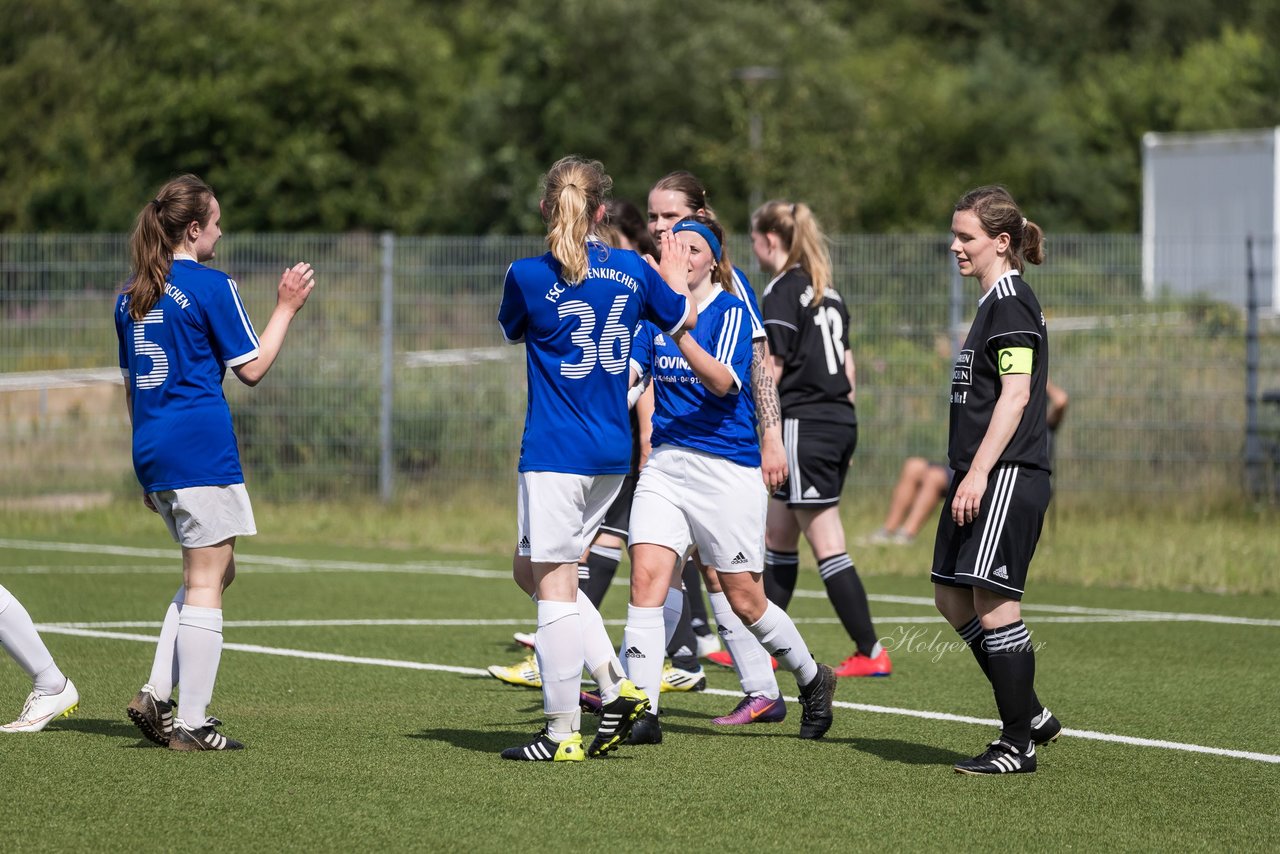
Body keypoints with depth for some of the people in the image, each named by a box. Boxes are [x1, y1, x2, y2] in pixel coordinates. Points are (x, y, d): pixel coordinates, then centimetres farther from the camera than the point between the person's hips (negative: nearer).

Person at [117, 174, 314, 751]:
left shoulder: (131, 295, 14)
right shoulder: (211, 286, -8)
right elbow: (251, 368, -6)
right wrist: (285, 308, 5)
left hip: (152, 449, 8)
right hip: (201, 450, -8)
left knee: (212, 573, 18)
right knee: (205, 583, -2)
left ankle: (156, 695, 6)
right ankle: (191, 724, -3)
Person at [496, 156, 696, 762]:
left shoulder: (528, 276, -10)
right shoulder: (632, 270, 3)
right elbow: (684, 320, 21)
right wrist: (677, 280, 41)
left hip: (555, 455, -6)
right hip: (613, 453, 6)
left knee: (553, 580, -2)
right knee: (532, 570, 19)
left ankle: (563, 733, -2)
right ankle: (616, 684, 9)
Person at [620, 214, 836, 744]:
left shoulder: (730, 312, -7)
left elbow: (723, 381, -23)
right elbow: (632, 373, 19)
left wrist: (681, 334, -37)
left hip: (727, 467, -4)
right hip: (665, 461, 5)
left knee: (744, 599, 4)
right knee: (646, 577, -13)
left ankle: (813, 680, 29)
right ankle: (642, 714, -15)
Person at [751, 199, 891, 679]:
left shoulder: (782, 290, -10)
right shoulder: (826, 290, 15)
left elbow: (772, 371, -14)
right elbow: (847, 367, 17)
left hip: (804, 424, -9)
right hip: (840, 421, 9)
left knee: (827, 544, -6)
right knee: (777, 536, 15)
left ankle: (871, 652, -7)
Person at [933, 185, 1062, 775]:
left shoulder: (1012, 303, -12)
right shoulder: (993, 302, 19)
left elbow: (1016, 394, -19)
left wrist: (979, 472, -22)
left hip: (1008, 477, -10)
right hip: (980, 477, 10)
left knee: (993, 602, -8)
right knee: (952, 597, 11)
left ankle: (1018, 744, -1)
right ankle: (1030, 714, 19)